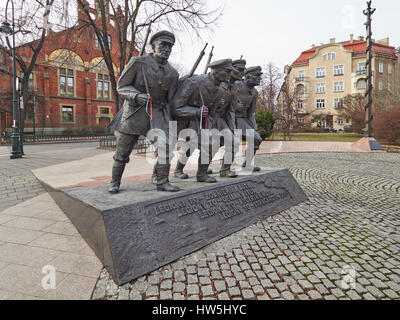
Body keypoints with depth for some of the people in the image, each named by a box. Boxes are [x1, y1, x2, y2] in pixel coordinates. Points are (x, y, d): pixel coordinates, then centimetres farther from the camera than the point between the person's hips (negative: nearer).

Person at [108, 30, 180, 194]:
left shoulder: (172, 74, 1)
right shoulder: (138, 62, -9)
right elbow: (122, 87, -5)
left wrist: (169, 121, 12)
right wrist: (136, 96, -25)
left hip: (157, 113, 2)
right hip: (134, 112, -2)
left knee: (165, 144, -18)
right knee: (122, 151, 3)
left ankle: (162, 182, -6)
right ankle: (115, 183, 22)